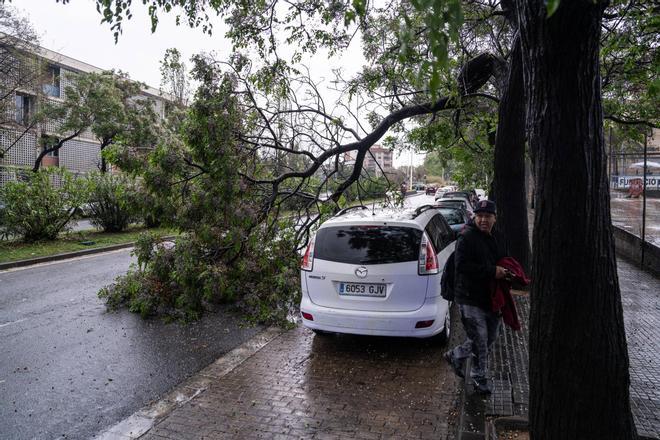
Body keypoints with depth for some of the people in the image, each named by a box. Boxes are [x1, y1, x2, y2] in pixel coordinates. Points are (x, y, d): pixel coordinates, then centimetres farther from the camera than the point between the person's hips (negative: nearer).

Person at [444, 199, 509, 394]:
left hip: (489, 297, 8)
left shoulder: (494, 239, 12)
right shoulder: (467, 237, -15)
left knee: (490, 336, 18)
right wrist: (492, 271, -25)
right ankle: (480, 379, 20)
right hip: (470, 299, -8)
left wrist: (504, 273, 4)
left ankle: (455, 355, 36)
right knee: (480, 340, 0)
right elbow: (462, 265, -25)